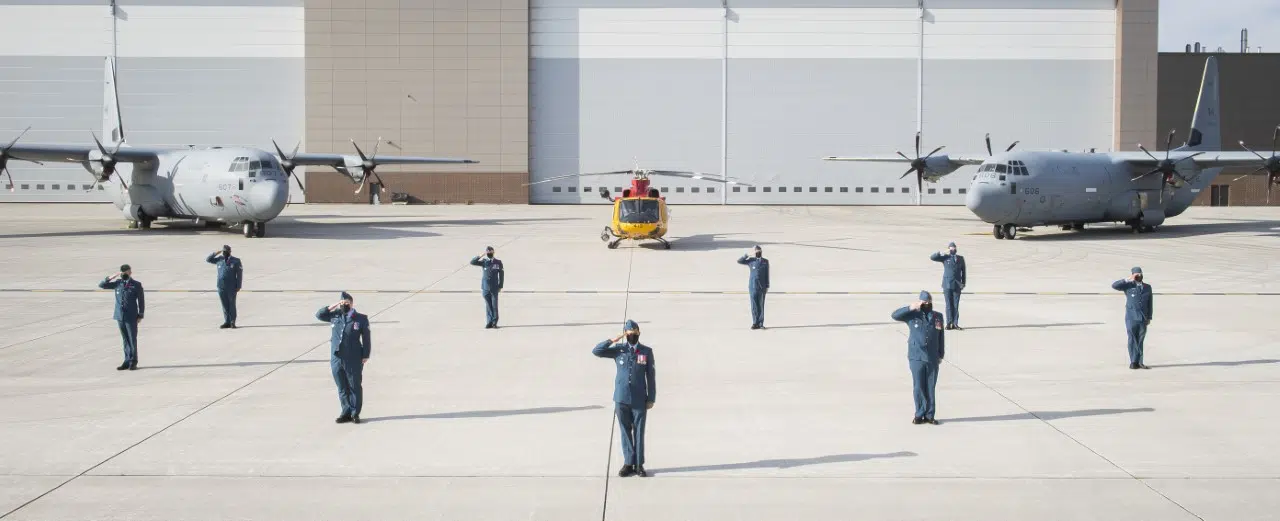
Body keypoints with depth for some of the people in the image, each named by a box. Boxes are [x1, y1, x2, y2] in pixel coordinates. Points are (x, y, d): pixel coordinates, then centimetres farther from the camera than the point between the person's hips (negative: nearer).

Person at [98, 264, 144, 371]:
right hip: (120, 316, 4)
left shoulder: (136, 285, -2)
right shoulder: (117, 283, 7)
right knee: (125, 340, 9)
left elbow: (141, 301, 1)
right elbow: (101, 285, 7)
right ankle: (127, 361, 14)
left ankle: (133, 362, 8)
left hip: (131, 317, -4)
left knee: (132, 339, 1)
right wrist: (111, 277, -6)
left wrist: (140, 316, -2)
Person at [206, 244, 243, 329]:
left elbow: (239, 274, -2)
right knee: (225, 305, 7)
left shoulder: (236, 261, -2)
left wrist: (238, 286, -6)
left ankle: (232, 322, 9)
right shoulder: (219, 260, 8)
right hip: (221, 287, 3)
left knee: (231, 304, 2)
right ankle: (227, 322, 13)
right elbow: (208, 259, 13)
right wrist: (216, 253, 0)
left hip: (231, 287, -3)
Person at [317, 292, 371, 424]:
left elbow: (366, 338, 1)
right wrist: (334, 306, 1)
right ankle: (347, 412, 17)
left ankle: (355, 413, 11)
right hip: (336, 359, 4)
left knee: (355, 387, 3)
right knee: (342, 388, 9)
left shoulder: (361, 319, 0)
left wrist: (365, 356, -4)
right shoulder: (335, 316, 10)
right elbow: (319, 315, 10)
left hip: (354, 360, -3)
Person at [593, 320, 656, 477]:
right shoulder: (619, 349, 4)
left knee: (639, 433, 3)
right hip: (621, 399, 1)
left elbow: (651, 377, 3)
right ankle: (629, 463, 14)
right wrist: (613, 340, -11)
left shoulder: (647, 351, 2)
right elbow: (596, 351, -4)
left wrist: (651, 399, 0)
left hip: (639, 399, -1)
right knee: (625, 432, 6)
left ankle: (639, 465, 12)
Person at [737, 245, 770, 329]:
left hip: (762, 287, 0)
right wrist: (747, 255, -9)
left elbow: (767, 274, 6)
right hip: (753, 287, 0)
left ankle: (760, 324, 6)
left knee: (761, 306, 2)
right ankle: (755, 323, 5)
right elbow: (739, 261, -1)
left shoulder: (765, 261, 6)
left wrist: (767, 286, 3)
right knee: (754, 306, 0)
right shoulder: (751, 260, 5)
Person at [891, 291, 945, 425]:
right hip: (916, 357, -2)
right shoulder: (913, 315, 2)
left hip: (932, 358, 2)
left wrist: (941, 355, 11)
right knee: (919, 387, 0)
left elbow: (941, 337, 12)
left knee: (930, 388, 5)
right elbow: (895, 315, -7)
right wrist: (910, 308, -18)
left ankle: (929, 415, 12)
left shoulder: (938, 317, 8)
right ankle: (920, 415, 8)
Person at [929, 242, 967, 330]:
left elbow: (963, 272, 14)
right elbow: (932, 257, -4)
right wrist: (942, 253, -14)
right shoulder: (945, 258, 5)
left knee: (956, 305, 1)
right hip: (947, 285, -2)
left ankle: (955, 324, 3)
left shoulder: (961, 259, 11)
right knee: (949, 305, -1)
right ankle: (949, 323, 1)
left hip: (957, 285, 2)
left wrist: (963, 283, 8)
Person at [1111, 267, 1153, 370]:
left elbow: (1149, 303, 14)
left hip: (1143, 318, 3)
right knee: (1133, 340, -1)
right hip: (1131, 318, -3)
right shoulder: (1128, 286, 3)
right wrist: (1128, 280, -12)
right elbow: (1114, 285, -12)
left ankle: (1139, 362, 7)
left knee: (1140, 341, 4)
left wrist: (1149, 317, 9)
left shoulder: (1147, 287, 13)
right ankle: (1134, 362, 3)